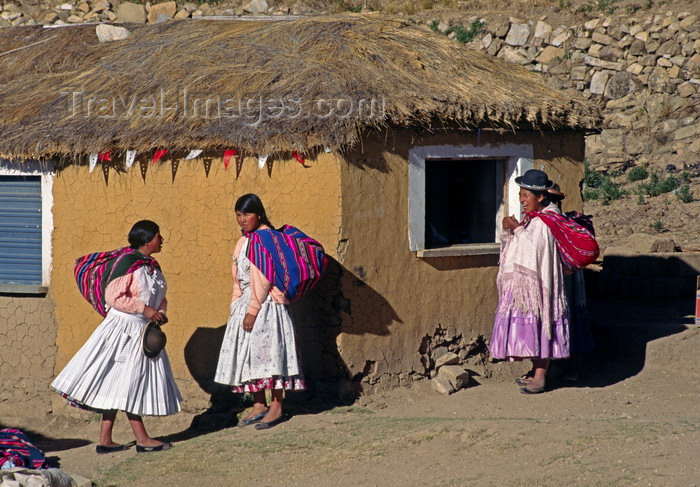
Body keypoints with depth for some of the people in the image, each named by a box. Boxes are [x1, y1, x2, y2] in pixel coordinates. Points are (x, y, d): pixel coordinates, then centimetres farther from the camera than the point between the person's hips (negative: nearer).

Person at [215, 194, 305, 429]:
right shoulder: (244, 241, 14)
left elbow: (264, 279, -16)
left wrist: (252, 310, -18)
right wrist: (236, 305, 10)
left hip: (266, 304, -9)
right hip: (245, 302, 9)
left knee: (267, 351, -6)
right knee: (248, 354, 7)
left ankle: (277, 406, 0)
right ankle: (259, 405, 14)